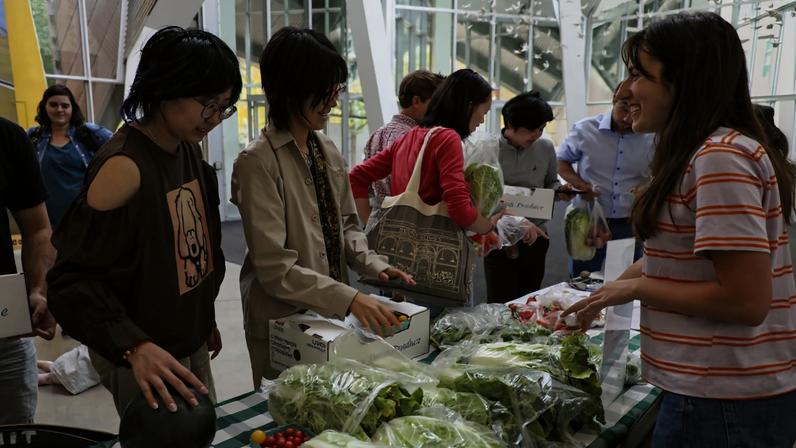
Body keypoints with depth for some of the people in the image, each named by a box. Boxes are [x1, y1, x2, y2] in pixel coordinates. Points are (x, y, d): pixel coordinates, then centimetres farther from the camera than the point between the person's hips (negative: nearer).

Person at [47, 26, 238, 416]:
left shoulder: (188, 150, 1)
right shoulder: (125, 166, -24)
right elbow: (73, 278, -23)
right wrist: (134, 346, -35)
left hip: (191, 343, 8)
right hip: (142, 355, -8)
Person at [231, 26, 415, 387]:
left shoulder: (327, 150, 3)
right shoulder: (258, 161, -18)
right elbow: (274, 267, -22)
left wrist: (373, 264, -6)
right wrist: (349, 298, -26)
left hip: (332, 313, 7)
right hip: (282, 321, -6)